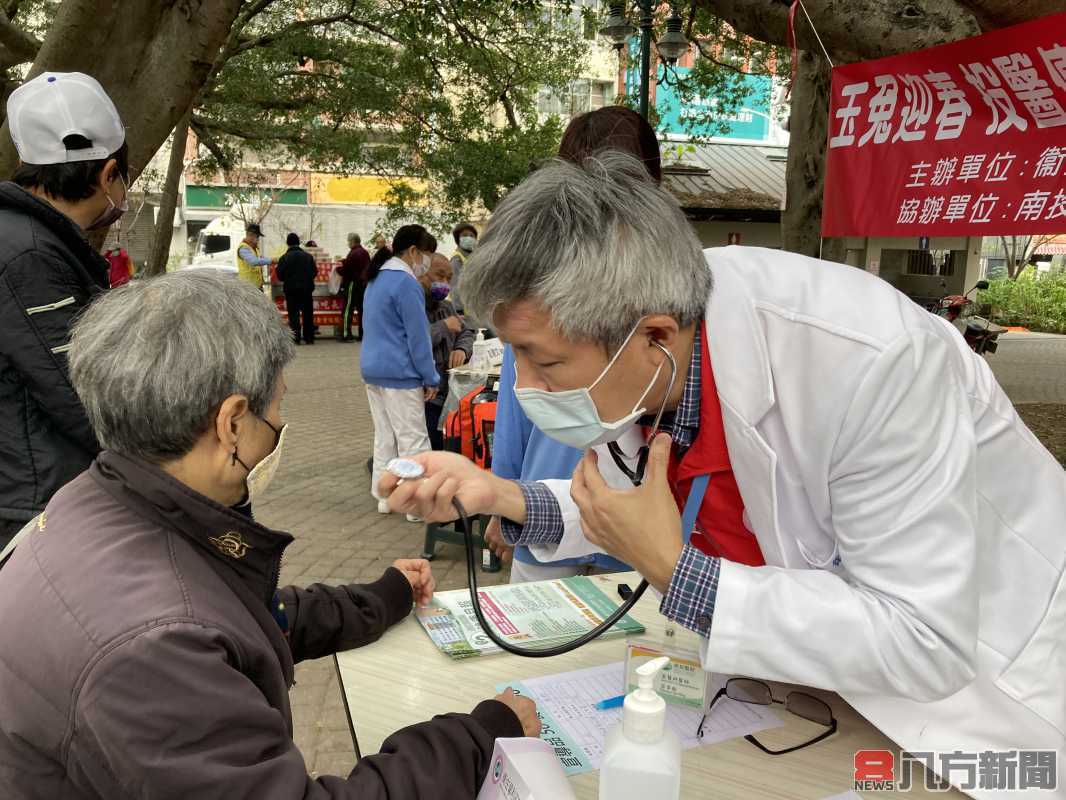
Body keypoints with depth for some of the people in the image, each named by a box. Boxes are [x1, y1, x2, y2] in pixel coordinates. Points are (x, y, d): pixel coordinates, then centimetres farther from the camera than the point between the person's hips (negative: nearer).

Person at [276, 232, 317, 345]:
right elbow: (315, 272, 4)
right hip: (307, 289, 3)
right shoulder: (308, 256, 1)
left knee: (294, 314, 2)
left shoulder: (284, 258, -8)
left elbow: (280, 276, -6)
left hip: (291, 289, -3)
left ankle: (295, 338, -2)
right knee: (308, 313, 10)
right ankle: (309, 338, 12)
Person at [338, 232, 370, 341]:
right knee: (362, 309, 12)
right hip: (364, 283, 8)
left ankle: (346, 334, -6)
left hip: (353, 283, -8)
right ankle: (362, 334, 14)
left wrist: (338, 268, 8)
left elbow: (344, 270, -15)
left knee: (348, 309, -3)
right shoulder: (365, 252, 9)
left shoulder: (353, 253, -15)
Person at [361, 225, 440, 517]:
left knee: (384, 437, 15)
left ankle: (385, 496, 23)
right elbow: (418, 337, -16)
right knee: (413, 440, -1)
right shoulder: (406, 283, -16)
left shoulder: (377, 279, 13)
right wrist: (431, 379, -10)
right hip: (399, 373, -9)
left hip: (372, 369, 9)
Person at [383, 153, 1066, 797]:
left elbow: (926, 641, -31)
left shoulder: (873, 361, -37)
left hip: (961, 662, -4)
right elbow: (647, 506, -1)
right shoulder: (636, 370, -18)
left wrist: (675, 573, -34)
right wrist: (502, 497, -17)